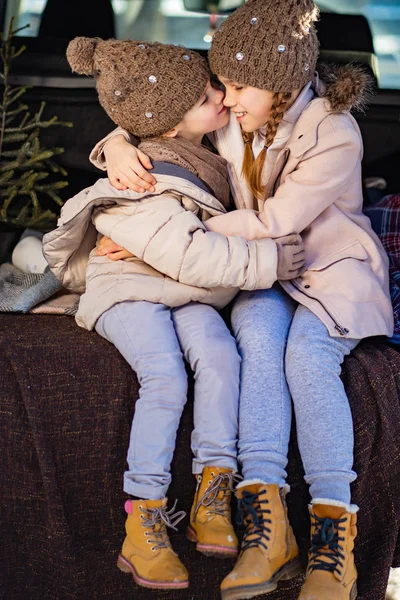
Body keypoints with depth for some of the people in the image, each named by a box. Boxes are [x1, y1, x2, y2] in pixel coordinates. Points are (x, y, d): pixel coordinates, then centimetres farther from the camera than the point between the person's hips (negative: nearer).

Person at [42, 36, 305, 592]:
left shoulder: (195, 149, 2)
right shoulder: (144, 191, -23)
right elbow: (193, 256, -28)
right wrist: (269, 260, -26)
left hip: (187, 294, 7)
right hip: (129, 291, -6)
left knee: (218, 355, -24)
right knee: (166, 377, -30)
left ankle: (212, 498, -20)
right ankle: (144, 521, -23)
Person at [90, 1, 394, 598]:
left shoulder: (335, 136, -20)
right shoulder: (233, 119, -4)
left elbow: (272, 222, -25)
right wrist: (118, 146, -16)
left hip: (334, 269, -3)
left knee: (306, 351, -33)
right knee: (257, 334, -30)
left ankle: (334, 537, -33)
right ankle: (267, 523, -37)